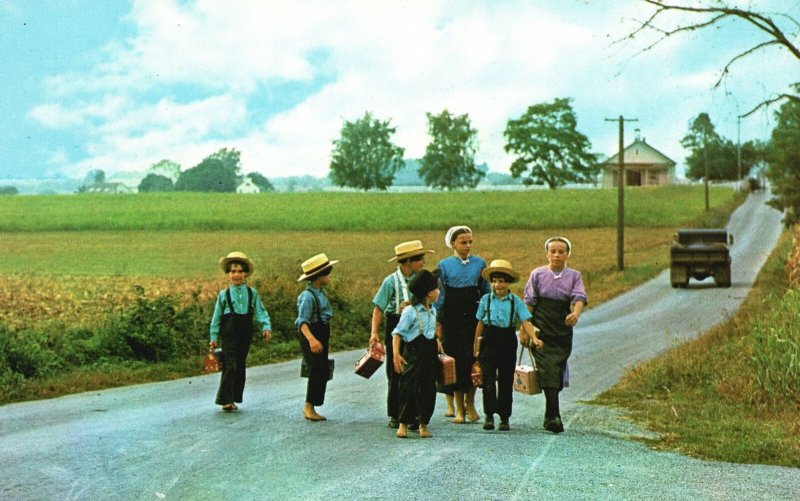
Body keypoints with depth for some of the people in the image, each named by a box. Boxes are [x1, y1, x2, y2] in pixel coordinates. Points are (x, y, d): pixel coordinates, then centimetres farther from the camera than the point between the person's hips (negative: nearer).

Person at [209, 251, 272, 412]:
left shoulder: (252, 293, 7)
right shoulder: (223, 294, 3)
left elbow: (260, 312, 5)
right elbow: (216, 317, 6)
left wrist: (266, 326, -12)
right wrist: (214, 337, 4)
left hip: (245, 334, 3)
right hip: (229, 334, -3)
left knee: (240, 365, 8)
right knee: (230, 366, -10)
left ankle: (234, 398, 17)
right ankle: (225, 400, -9)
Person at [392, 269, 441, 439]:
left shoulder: (432, 311, 11)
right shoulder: (410, 311, -11)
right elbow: (397, 333, -11)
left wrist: (436, 341, 10)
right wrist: (396, 354, -18)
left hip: (430, 352, 7)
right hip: (414, 352, -7)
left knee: (428, 389, 8)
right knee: (409, 388, -6)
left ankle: (423, 423, 17)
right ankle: (404, 423, 4)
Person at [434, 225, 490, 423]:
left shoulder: (480, 263, 7)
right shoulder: (445, 265, 3)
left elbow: (486, 291, 12)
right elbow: (440, 294, 5)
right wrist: (437, 320, 1)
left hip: (473, 314, 1)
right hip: (452, 316, -1)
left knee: (472, 357, -4)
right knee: (455, 358, 0)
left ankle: (470, 403, 12)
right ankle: (459, 407, 8)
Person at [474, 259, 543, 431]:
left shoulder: (515, 301, 2)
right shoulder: (486, 299, 4)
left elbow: (525, 321, -5)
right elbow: (480, 324, 9)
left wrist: (534, 338, -22)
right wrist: (476, 348, 9)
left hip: (508, 345, 1)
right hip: (489, 344, -1)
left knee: (506, 381, 6)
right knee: (488, 379, -9)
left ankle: (504, 418, 14)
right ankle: (489, 416, -9)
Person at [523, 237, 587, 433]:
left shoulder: (574, 276, 9)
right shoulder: (537, 274, 5)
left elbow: (579, 297, -7)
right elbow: (529, 303, 6)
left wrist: (576, 314, -28)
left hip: (563, 332, 2)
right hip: (541, 330, -2)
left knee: (558, 372, 5)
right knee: (548, 370, -14)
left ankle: (549, 417, 17)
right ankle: (554, 416, -20)